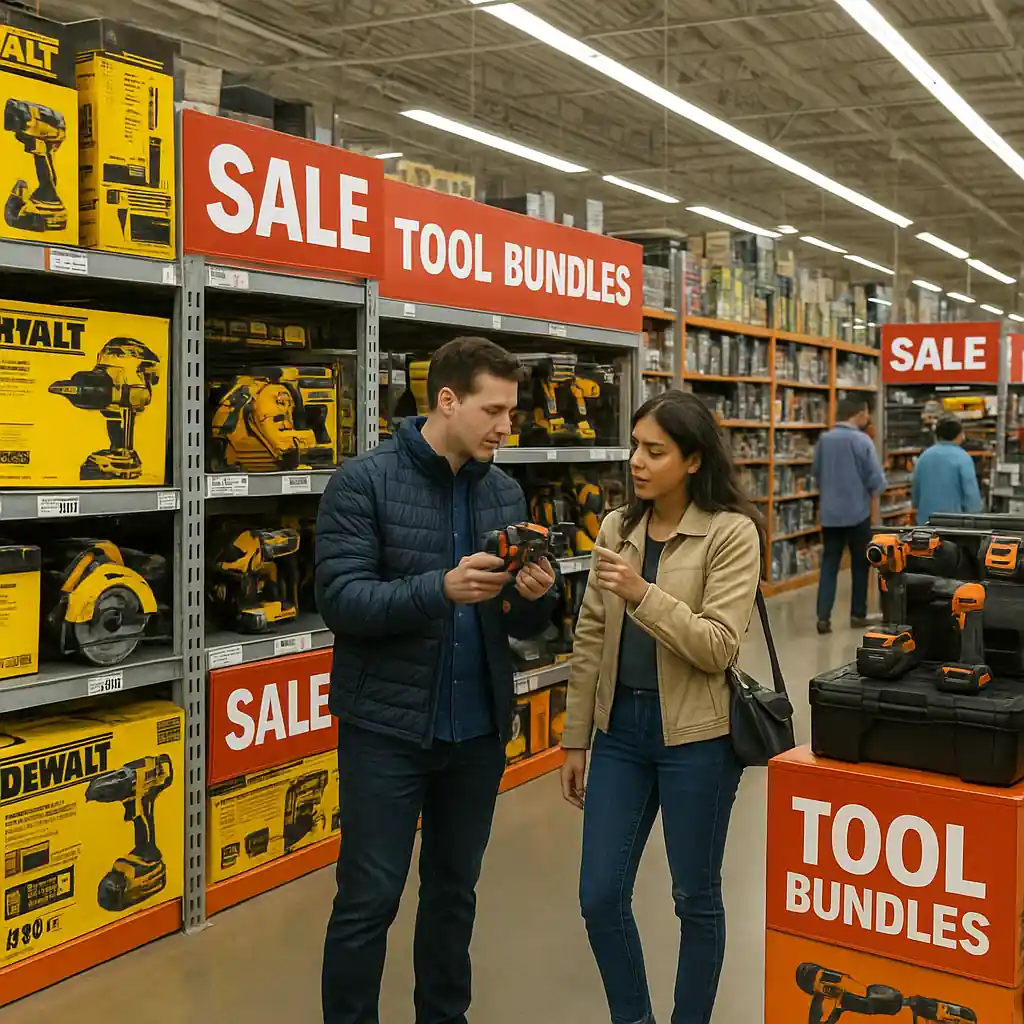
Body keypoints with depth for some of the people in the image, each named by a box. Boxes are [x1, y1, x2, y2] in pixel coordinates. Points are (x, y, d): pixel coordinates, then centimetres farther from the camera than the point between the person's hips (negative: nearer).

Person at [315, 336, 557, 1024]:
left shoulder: (506, 492, 6)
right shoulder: (364, 481, -9)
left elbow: (523, 626, 9)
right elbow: (340, 600, -17)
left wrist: (534, 597, -15)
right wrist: (441, 588, -30)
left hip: (479, 728, 5)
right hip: (387, 728, -5)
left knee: (454, 891, 18)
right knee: (369, 900, 3)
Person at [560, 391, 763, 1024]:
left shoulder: (732, 533, -11)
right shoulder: (616, 528, 5)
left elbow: (717, 648, -17)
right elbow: (591, 640, 8)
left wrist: (643, 594, -27)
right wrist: (576, 739, 9)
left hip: (695, 736, -5)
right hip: (621, 727, 5)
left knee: (696, 898, 11)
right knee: (600, 897, 8)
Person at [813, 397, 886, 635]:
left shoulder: (823, 440, 1)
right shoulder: (862, 441, -13)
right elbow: (877, 480, -12)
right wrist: (871, 492, 10)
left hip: (830, 513, 3)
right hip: (857, 512, -3)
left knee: (829, 565, 5)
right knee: (860, 564, 12)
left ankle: (823, 617, -4)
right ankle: (858, 614, 20)